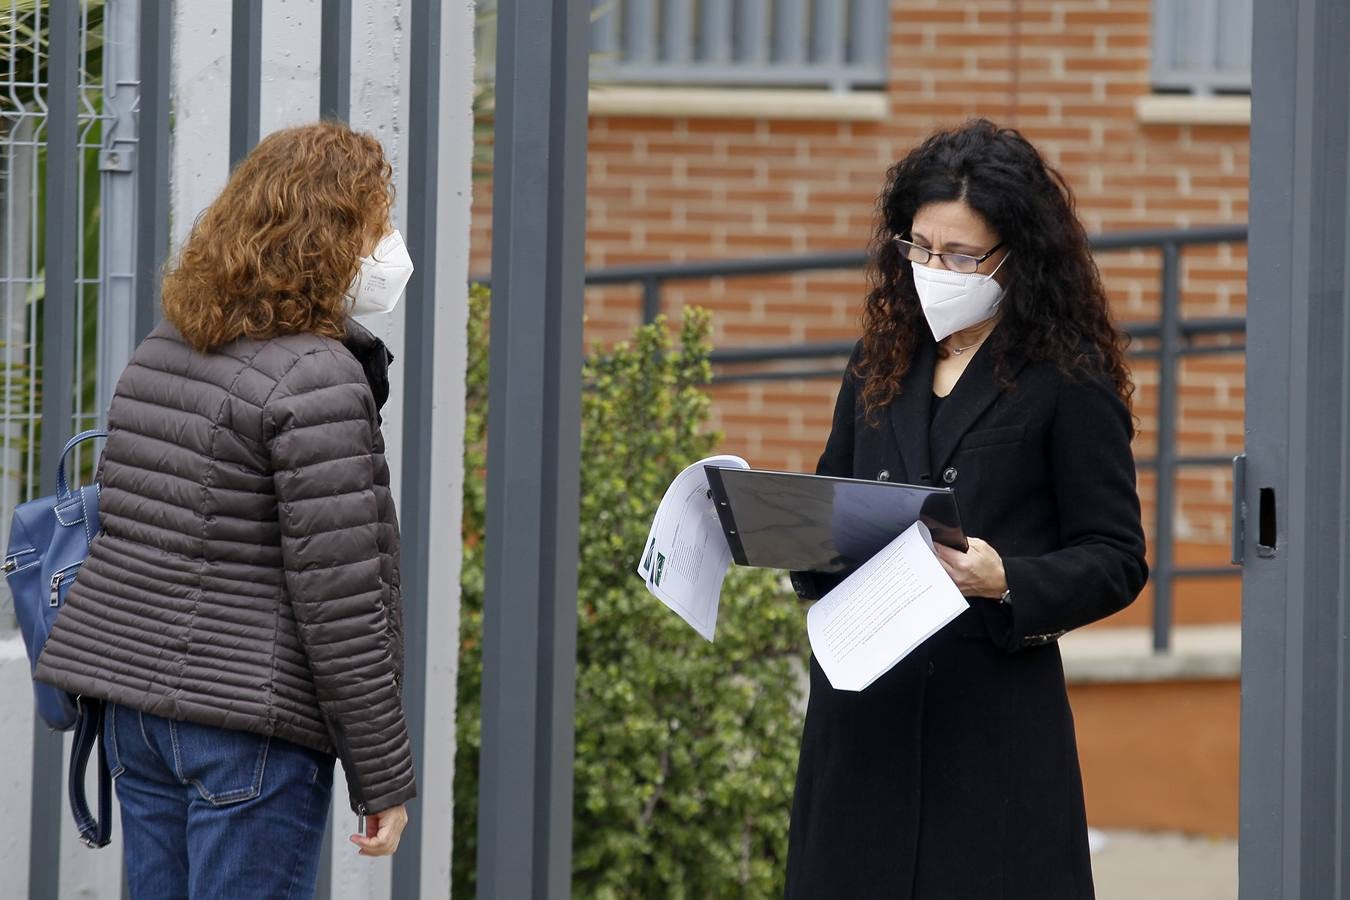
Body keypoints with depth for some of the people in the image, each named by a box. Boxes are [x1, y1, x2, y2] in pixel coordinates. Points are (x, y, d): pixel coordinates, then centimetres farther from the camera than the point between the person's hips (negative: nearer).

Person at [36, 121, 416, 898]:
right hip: (247, 719, -8)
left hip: (135, 705, 8)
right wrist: (385, 777, -11)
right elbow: (338, 602, -16)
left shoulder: (163, 350, 11)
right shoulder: (316, 380, -15)